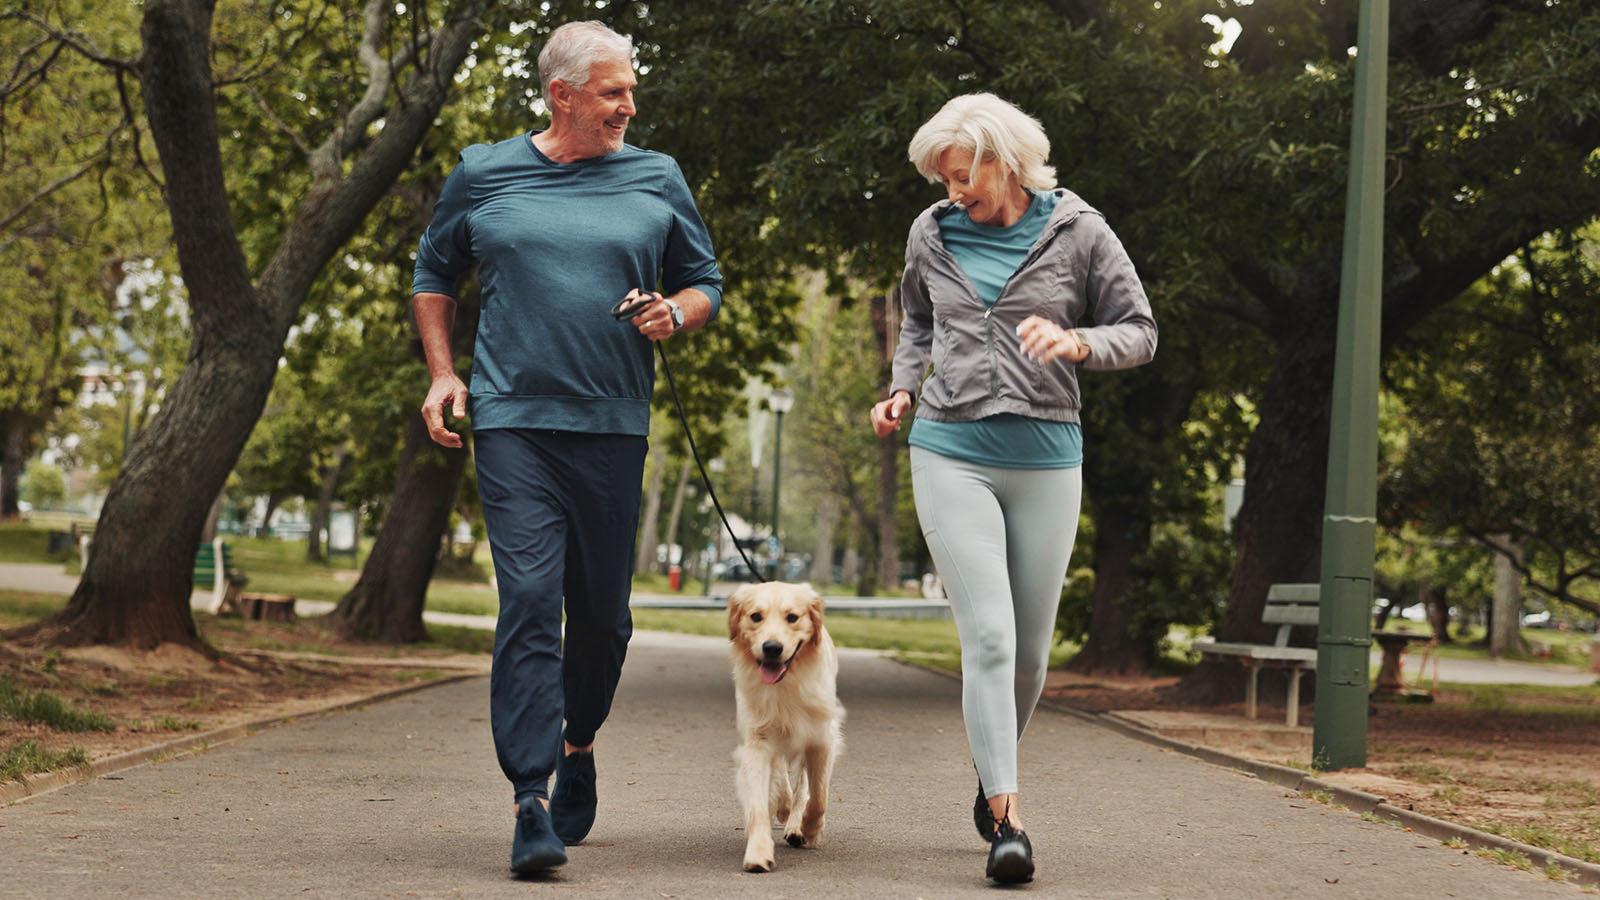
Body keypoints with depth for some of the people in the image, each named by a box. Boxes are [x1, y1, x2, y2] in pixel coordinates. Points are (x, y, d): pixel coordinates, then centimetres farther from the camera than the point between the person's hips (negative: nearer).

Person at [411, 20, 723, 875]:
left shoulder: (656, 180, 8)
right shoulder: (483, 173, 6)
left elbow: (704, 284, 17)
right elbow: (432, 273, 19)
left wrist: (675, 312, -6)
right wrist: (442, 374, 8)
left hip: (612, 426, 2)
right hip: (512, 419, -2)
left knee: (600, 612, 8)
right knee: (528, 600, -13)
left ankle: (578, 744, 37)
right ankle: (533, 802, -13)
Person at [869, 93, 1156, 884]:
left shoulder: (1077, 232, 0)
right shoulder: (932, 235, 7)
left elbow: (1139, 333, 3)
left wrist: (1075, 341, -16)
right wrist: (902, 389, 8)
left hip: (1045, 456, 0)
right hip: (951, 453, 0)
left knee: (1030, 648, 8)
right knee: (988, 636, -13)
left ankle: (994, 772, 34)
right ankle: (1006, 817, -15)